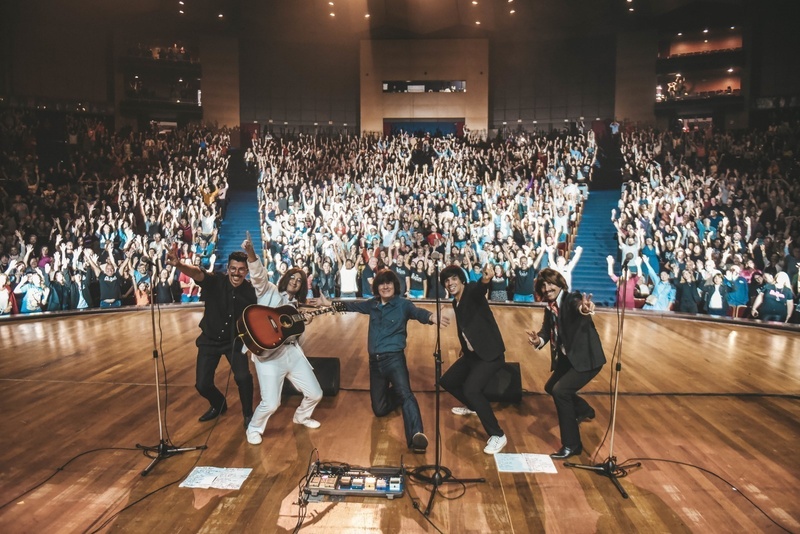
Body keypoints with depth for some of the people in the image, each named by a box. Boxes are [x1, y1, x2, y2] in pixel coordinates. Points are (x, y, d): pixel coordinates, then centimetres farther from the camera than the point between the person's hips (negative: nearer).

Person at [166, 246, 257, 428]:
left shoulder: (250, 291, -16)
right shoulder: (215, 281, -21)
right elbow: (197, 273, -42)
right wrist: (179, 265, -62)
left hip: (235, 340, -1)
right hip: (210, 339, 1)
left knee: (243, 377, -21)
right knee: (202, 384, 2)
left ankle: (248, 414, 8)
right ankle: (218, 405, 38)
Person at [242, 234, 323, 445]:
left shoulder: (297, 306, 20)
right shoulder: (269, 291, 5)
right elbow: (259, 274, -15)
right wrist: (251, 254, -32)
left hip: (292, 351, 6)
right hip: (268, 353, -6)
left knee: (315, 393, 9)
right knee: (271, 403, -14)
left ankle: (301, 417, 41)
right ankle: (254, 429, 17)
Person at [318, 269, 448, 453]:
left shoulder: (403, 304, -7)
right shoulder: (372, 304, 8)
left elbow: (417, 312, -26)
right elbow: (353, 305, 25)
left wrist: (431, 317, -48)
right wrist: (329, 303, 30)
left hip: (394, 358, -5)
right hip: (375, 360, 6)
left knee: (405, 393, -32)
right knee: (379, 409, 13)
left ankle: (416, 435, -46)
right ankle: (395, 394, 44)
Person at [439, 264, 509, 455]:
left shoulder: (472, 291, -15)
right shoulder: (455, 302, 10)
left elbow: (481, 288, -39)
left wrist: (486, 279, -62)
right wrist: (464, 350, 22)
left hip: (489, 354, -9)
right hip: (471, 353, 9)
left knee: (471, 389, -27)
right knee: (447, 381, 18)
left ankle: (498, 435, -14)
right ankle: (472, 406, 45)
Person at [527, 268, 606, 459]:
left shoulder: (572, 298, -23)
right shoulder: (550, 307, 1)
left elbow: (578, 304, -47)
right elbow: (546, 329, -3)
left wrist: (584, 308, -71)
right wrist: (538, 340, -26)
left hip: (586, 358, -9)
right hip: (567, 357, 10)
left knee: (560, 390, -24)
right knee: (551, 387, 25)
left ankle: (572, 444, -8)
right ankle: (584, 411, 52)